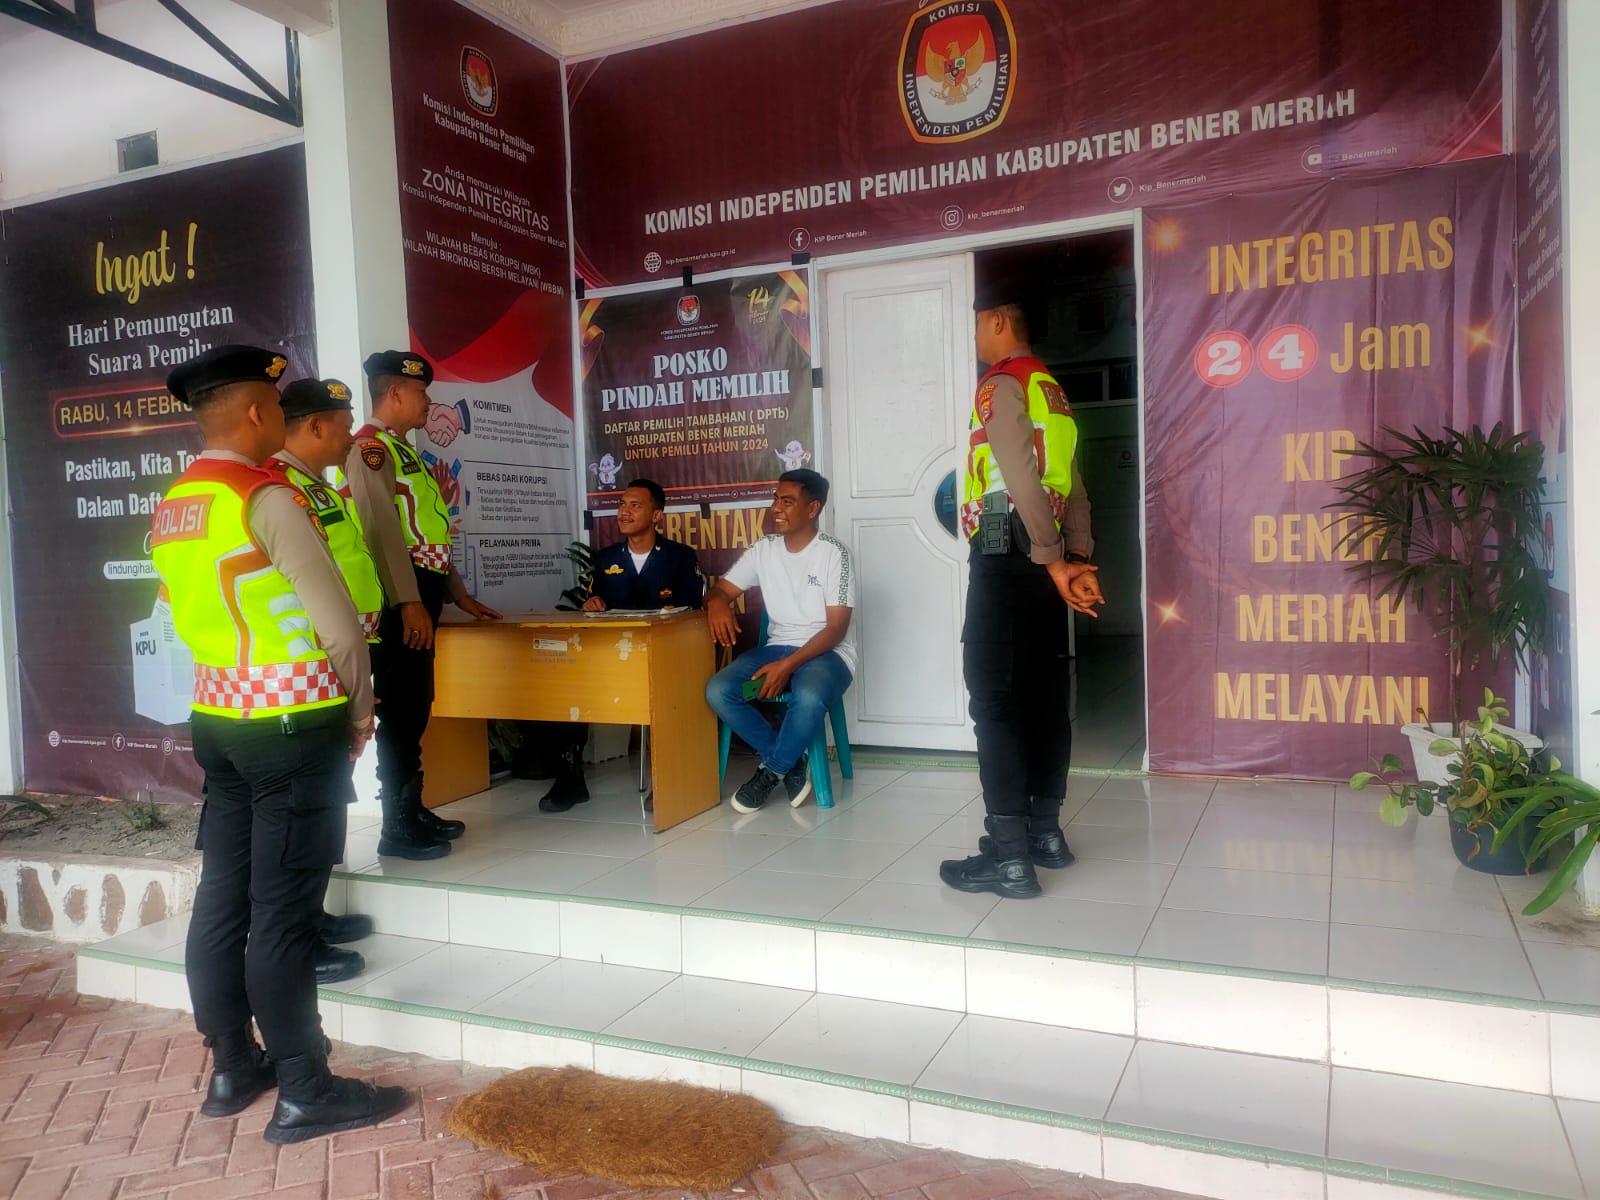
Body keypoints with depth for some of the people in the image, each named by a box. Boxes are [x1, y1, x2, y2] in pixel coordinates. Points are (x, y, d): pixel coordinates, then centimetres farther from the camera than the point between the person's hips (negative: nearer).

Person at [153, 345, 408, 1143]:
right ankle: (304, 1093, 10)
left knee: (222, 897, 14)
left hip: (218, 718, 8)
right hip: (292, 725, -8)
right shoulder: (268, 499, -16)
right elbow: (340, 628, -18)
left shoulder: (171, 507, 9)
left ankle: (232, 1067, 29)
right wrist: (360, 713, -3)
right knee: (283, 914, -2)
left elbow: (191, 618, 15)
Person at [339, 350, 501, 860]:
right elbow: (382, 529, -19)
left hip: (422, 593, 9)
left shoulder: (404, 451, 22)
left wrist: (457, 593, 23)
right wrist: (410, 602, -25)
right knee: (400, 711, -5)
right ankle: (397, 829, 2)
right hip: (401, 598, -9)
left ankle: (413, 810, 23)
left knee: (415, 707, 14)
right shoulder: (370, 448, -8)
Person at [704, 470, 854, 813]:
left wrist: (788, 665, -25)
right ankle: (790, 764, -8)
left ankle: (772, 770, -10)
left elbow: (837, 629, -13)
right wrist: (717, 604, -18)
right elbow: (720, 590, 10)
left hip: (826, 653, -5)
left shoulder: (834, 553, -9)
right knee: (718, 691, -22)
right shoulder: (763, 550, 6)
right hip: (777, 648, 5)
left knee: (809, 696, -40)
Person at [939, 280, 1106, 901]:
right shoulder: (1052, 390, 21)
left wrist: (1053, 564, -17)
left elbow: (1020, 479, -19)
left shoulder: (1001, 385, -8)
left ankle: (1009, 857, -7)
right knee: (1044, 694, 12)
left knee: (995, 699, -8)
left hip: (1007, 554, -9)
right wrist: (1081, 560, 11)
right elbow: (1072, 485, 16)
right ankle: (1045, 831, 21)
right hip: (1046, 559, 9)